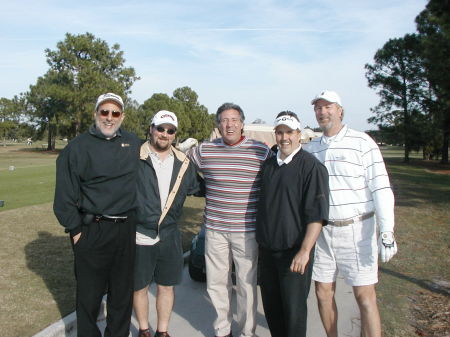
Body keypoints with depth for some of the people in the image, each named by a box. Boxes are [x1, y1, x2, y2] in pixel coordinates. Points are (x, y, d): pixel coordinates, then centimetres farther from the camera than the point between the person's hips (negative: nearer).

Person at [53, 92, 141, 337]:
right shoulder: (78, 147, -4)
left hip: (126, 229, 4)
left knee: (123, 291, 14)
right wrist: (75, 230, -7)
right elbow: (64, 195, -5)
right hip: (92, 230, -3)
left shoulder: (133, 144, 8)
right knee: (89, 293, 8)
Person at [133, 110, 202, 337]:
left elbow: (196, 188, 18)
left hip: (170, 235, 3)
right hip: (139, 235, -3)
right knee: (140, 287, 13)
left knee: (166, 286, 15)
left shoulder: (183, 163, 4)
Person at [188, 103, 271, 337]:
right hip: (215, 229, 3)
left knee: (246, 283, 7)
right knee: (216, 283, 12)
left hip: (247, 230, -2)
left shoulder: (261, 151, -3)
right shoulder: (204, 150, 3)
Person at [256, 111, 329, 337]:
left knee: (293, 307, 4)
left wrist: (304, 251, -20)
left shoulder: (312, 167, -11)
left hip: (294, 252, -6)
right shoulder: (268, 164, 10)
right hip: (267, 248, 7)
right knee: (270, 304, 17)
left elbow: (317, 214, -16)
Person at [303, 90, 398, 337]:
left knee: (365, 295, 0)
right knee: (323, 292, 11)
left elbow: (381, 188, -11)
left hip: (356, 229, -4)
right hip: (321, 231, 5)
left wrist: (387, 232, -17)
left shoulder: (362, 143, -5)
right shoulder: (310, 149, 10)